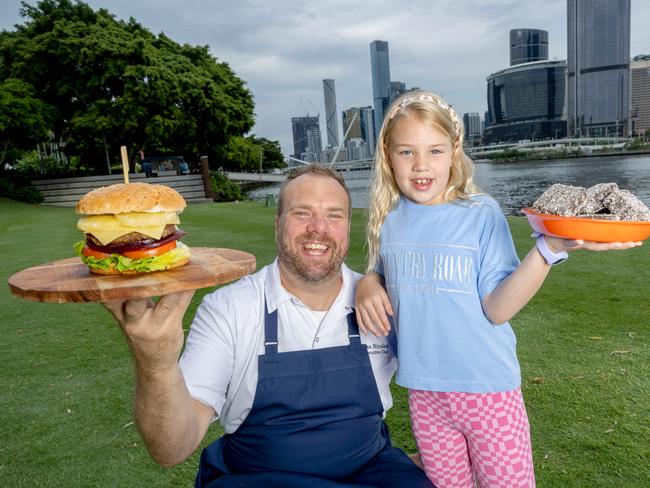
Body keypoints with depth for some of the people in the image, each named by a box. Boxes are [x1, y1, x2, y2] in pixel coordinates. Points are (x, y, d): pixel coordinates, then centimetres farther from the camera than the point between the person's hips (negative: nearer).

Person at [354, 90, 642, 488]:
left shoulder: (481, 213, -13)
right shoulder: (388, 219, -3)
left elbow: (497, 308, -18)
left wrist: (550, 248, -30)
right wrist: (367, 284, -10)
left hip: (487, 388, -3)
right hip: (424, 391, 4)